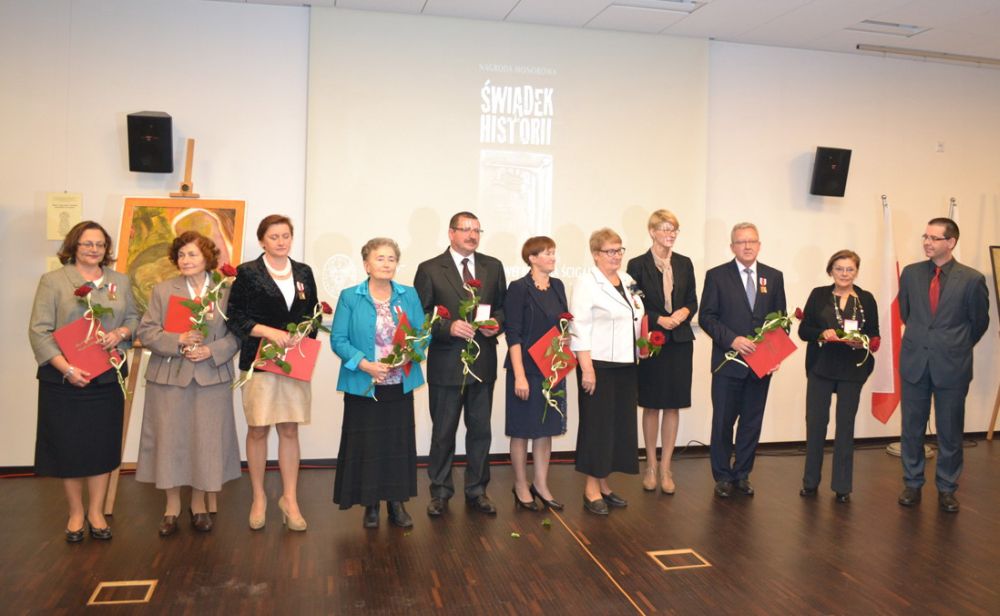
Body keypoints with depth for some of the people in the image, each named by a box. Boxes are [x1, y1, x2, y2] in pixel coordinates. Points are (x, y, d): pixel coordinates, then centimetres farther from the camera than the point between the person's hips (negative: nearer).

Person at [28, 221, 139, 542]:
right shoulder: (53, 281, -1)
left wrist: (121, 333, -9)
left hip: (107, 379, 3)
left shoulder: (120, 281, 11)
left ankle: (96, 512, 19)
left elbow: (133, 317, 15)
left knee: (103, 445, 6)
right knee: (68, 446, 5)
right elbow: (39, 331, -6)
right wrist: (66, 368, -16)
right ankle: (76, 513, 20)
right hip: (64, 379, -3)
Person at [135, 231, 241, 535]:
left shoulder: (225, 291, 3)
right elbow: (145, 332, 0)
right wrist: (178, 340, -16)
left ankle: (199, 504, 22)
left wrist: (212, 351, -15)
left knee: (206, 440, 5)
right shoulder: (163, 290, 5)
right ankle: (172, 505, 21)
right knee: (170, 440, 5)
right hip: (169, 377, 1)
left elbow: (236, 333, 2)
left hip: (211, 377, 0)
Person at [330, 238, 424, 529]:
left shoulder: (409, 295, 6)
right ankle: (370, 505, 19)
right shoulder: (350, 297, -1)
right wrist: (364, 364, -19)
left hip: (399, 384, 2)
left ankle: (397, 503, 21)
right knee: (366, 445, 4)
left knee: (399, 443, 7)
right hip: (363, 385, -2)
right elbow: (338, 339, -6)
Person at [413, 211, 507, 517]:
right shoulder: (429, 269, -3)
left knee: (480, 430, 12)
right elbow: (420, 315, -5)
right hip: (446, 363, -3)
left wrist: (496, 323, -8)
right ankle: (440, 492, 24)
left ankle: (476, 490, 26)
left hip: (483, 362, 3)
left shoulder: (493, 267, 7)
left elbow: (503, 306, 13)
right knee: (443, 432, 9)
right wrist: (448, 327, -20)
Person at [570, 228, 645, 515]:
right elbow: (579, 329, -14)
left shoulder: (628, 281, 14)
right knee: (597, 424, -2)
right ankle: (591, 489, 9)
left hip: (625, 363, 7)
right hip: (599, 365, -7)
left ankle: (603, 484, 22)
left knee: (621, 422, 10)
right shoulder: (587, 283, -9)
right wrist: (586, 368, -19)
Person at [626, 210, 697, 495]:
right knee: (651, 405, 7)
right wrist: (660, 319, -15)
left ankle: (666, 468, 15)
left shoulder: (684, 264, 7)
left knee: (673, 406, 5)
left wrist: (684, 312, -10)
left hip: (680, 342, 3)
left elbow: (693, 300, 12)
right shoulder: (637, 265, -4)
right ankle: (651, 466, 21)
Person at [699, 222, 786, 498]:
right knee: (723, 421, 4)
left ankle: (742, 474, 23)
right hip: (728, 362, -3)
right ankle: (723, 476, 18)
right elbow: (706, 317, -5)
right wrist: (732, 340, -18)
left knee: (752, 421, 10)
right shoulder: (716, 275, -2)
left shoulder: (774, 277, 8)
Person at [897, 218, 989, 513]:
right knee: (912, 428, 10)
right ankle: (912, 484, 24)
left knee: (950, 432, 8)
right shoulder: (911, 273, 2)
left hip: (952, 366, -2)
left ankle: (946, 489, 23)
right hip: (914, 363, 2)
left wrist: (957, 348, 14)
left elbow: (979, 322, 6)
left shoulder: (972, 279, -7)